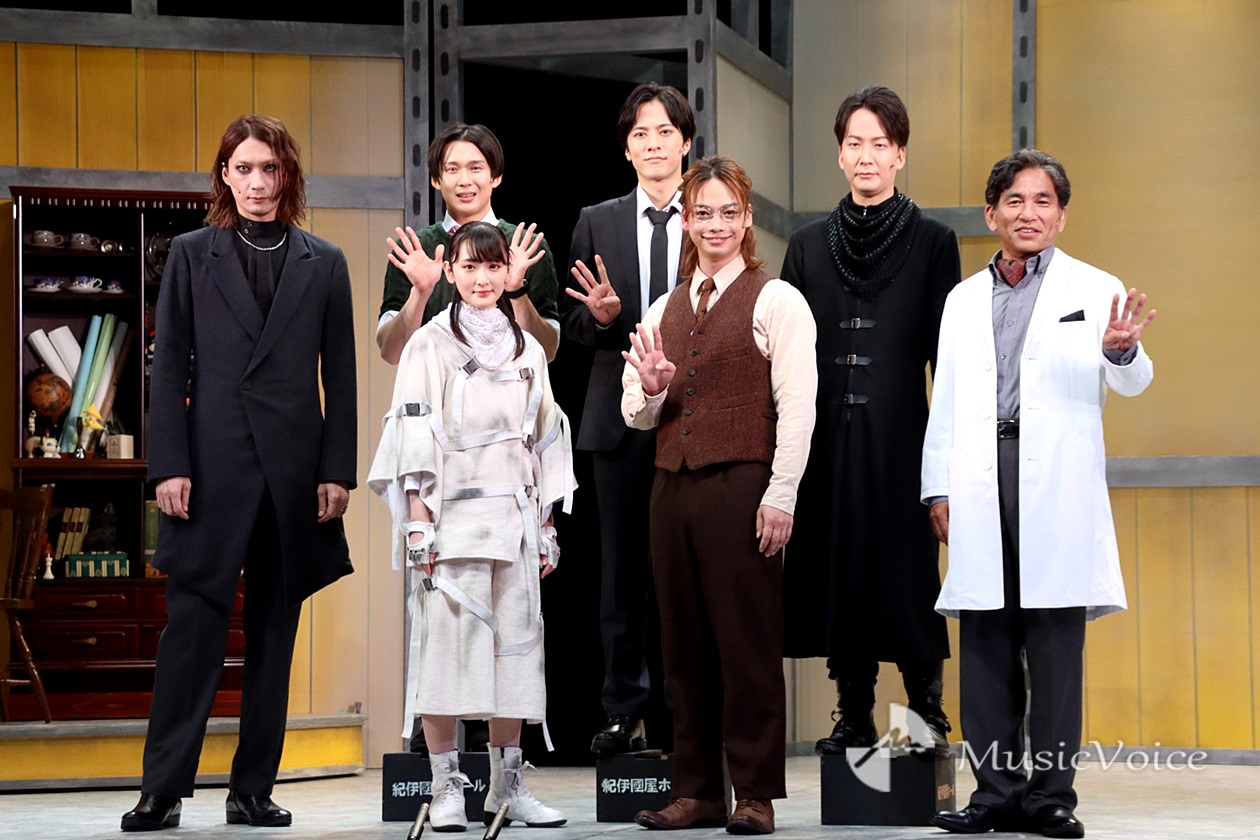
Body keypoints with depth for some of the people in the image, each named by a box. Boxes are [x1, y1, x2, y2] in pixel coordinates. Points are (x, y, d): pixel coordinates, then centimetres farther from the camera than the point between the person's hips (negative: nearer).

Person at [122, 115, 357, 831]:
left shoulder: (324, 265, 10)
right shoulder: (192, 255, 7)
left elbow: (340, 376, 8)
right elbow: (170, 367, 3)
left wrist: (338, 470, 0)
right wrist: (170, 465, -6)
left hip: (294, 469, 2)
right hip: (214, 465, -2)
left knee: (274, 632, 6)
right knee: (193, 625, -6)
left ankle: (254, 790, 11)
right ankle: (163, 792, -3)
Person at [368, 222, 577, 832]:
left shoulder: (526, 348, 14)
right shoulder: (429, 344, 0)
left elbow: (543, 442, 16)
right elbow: (414, 440, -5)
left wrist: (546, 527, 11)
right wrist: (418, 524, -13)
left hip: (514, 517, 4)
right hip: (452, 517, -4)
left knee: (514, 644, 4)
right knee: (446, 642, -7)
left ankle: (507, 786, 11)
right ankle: (446, 789, -2)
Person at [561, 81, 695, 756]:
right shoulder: (596, 224, 11)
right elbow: (572, 323, 9)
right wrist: (601, 316, -11)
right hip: (622, 415, 2)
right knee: (623, 569, 4)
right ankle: (624, 712, 11)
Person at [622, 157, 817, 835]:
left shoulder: (775, 301, -1)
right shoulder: (663, 310, 17)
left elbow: (797, 405, -8)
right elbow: (636, 415, 18)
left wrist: (780, 497, -14)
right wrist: (651, 389, -5)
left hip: (741, 489, -6)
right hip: (673, 487, 6)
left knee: (748, 643, -3)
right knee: (685, 645, 7)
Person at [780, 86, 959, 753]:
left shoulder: (932, 243, 2)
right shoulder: (809, 246, 10)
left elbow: (947, 348, 0)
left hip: (898, 434, -3)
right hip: (827, 436, 3)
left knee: (905, 567, -5)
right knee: (838, 566, 4)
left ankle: (926, 709, 5)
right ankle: (853, 714, 12)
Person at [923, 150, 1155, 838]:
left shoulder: (1094, 290, 8)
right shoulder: (963, 299, 19)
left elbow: (1130, 383, -2)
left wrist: (1121, 350, -25)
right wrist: (938, 489, 10)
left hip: (1056, 479, -3)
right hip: (980, 481, 3)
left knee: (1055, 638, -4)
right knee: (984, 638, 2)